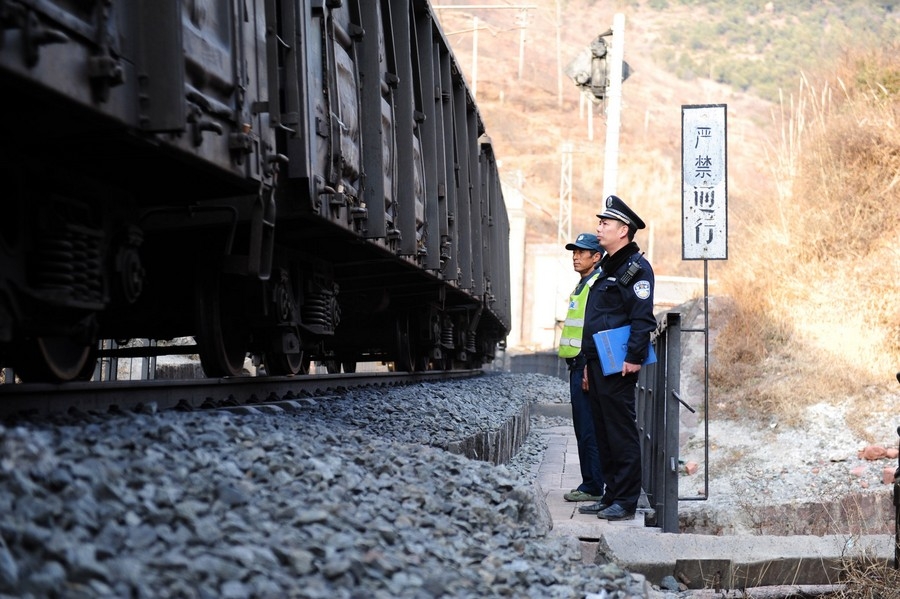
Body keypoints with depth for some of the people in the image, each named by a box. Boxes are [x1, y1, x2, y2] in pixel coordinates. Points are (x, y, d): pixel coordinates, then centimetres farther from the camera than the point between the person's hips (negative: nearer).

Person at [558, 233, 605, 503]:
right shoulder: (582, 285, 20)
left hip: (588, 363, -11)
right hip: (578, 364, 11)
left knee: (588, 429, -8)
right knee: (583, 428, 13)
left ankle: (592, 487, -5)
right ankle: (590, 484, 18)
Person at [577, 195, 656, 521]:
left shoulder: (636, 267, -9)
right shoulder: (607, 267, 21)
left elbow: (642, 317, -17)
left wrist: (634, 358, -22)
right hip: (599, 363, 10)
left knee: (621, 432, -7)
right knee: (604, 432, 12)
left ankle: (625, 502, -4)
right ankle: (610, 497, 19)